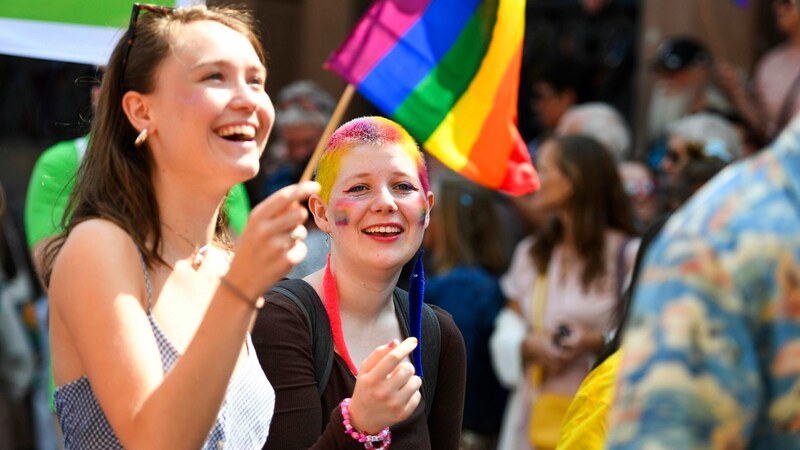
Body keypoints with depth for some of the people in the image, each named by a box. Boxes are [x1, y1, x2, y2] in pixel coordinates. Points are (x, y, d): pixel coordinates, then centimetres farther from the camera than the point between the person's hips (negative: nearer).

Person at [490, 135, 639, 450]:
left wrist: (597, 342, -20)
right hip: (534, 413, 5)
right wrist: (527, 345, -7)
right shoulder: (530, 253, 16)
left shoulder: (627, 254, -3)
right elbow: (507, 329, 15)